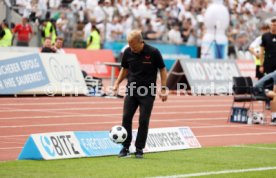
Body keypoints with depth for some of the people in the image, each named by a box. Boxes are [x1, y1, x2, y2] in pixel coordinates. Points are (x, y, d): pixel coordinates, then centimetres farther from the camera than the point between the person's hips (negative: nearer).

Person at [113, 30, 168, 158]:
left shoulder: (153, 52, -13)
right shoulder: (128, 52, -3)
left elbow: (162, 70, -4)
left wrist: (163, 90, -8)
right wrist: (117, 83, 2)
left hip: (148, 92, -3)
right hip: (131, 90, 3)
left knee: (143, 121, -3)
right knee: (126, 117, -6)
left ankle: (139, 149, 7)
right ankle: (125, 148, 3)